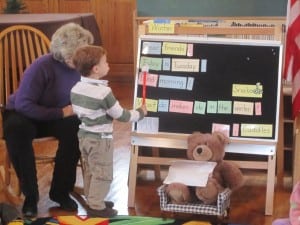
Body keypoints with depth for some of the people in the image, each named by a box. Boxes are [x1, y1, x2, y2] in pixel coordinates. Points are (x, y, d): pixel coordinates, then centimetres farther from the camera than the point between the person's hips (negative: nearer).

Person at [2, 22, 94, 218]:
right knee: (16, 129, -39)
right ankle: (30, 195, -23)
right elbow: (22, 104, -31)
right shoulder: (42, 67, -28)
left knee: (76, 128, -30)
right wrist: (60, 113, -30)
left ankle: (61, 191, -14)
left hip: (57, 117, 4)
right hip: (23, 114, -3)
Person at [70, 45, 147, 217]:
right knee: (102, 174, 5)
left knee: (90, 171, 21)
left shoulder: (76, 89, -3)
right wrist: (140, 113, -2)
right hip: (100, 139, -8)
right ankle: (96, 207, 10)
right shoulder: (103, 92, -25)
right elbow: (122, 116, -18)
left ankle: (92, 201, 33)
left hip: (84, 135, 8)